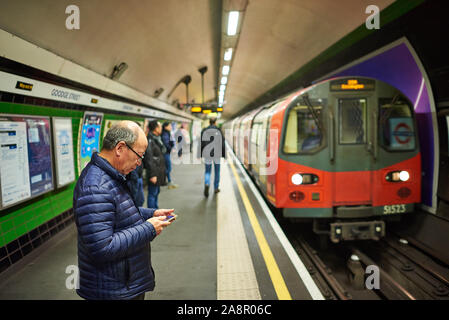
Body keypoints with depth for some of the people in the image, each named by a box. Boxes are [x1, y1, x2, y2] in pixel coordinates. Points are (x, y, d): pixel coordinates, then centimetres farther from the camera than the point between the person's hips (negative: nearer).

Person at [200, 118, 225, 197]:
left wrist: (200, 154, 6)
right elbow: (223, 143, -4)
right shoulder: (219, 131, -5)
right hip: (217, 154, 0)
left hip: (207, 154, 1)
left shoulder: (204, 131, -2)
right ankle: (216, 188, 23)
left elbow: (201, 143, -1)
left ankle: (207, 184, -18)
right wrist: (224, 155, 3)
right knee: (217, 171, 16)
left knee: (207, 171, 10)